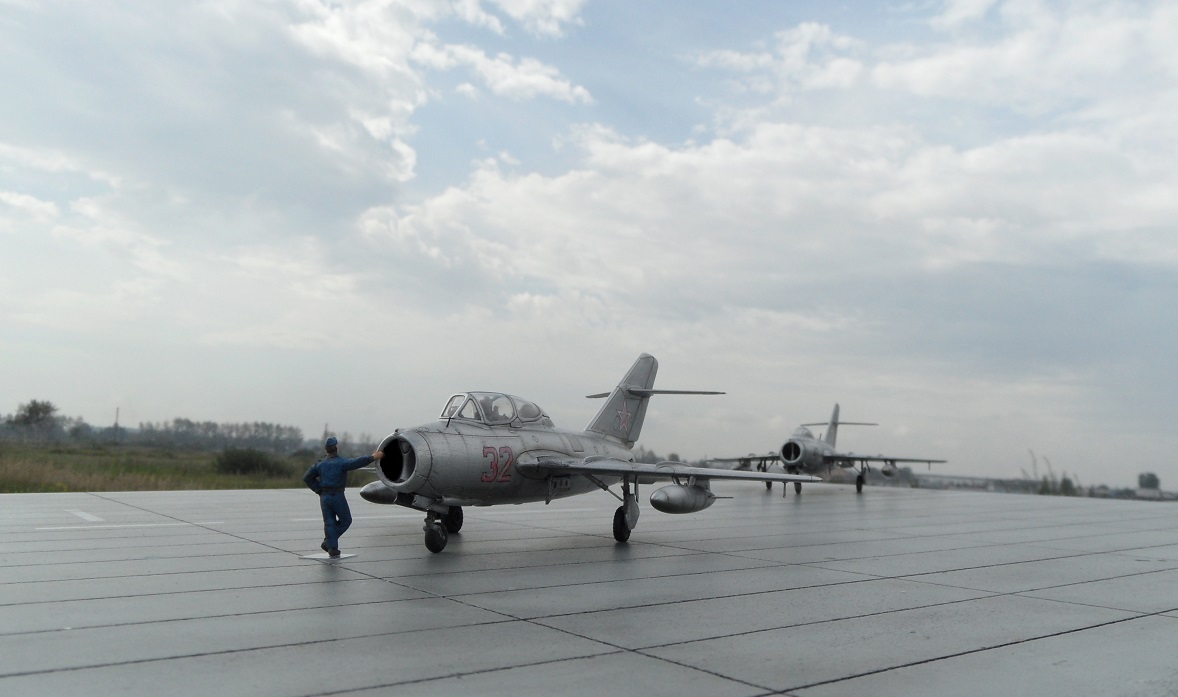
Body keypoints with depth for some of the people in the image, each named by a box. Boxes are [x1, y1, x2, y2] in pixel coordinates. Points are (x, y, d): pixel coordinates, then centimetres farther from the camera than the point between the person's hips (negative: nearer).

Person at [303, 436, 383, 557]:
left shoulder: (320, 464, 9)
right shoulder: (341, 462, -10)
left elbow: (307, 478, 11)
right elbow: (357, 463, -22)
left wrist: (319, 489, 10)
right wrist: (372, 457, -17)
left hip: (324, 496, 6)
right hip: (337, 496, -6)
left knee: (329, 523, 10)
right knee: (345, 521, 9)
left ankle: (332, 548, 6)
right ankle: (328, 542, 1)